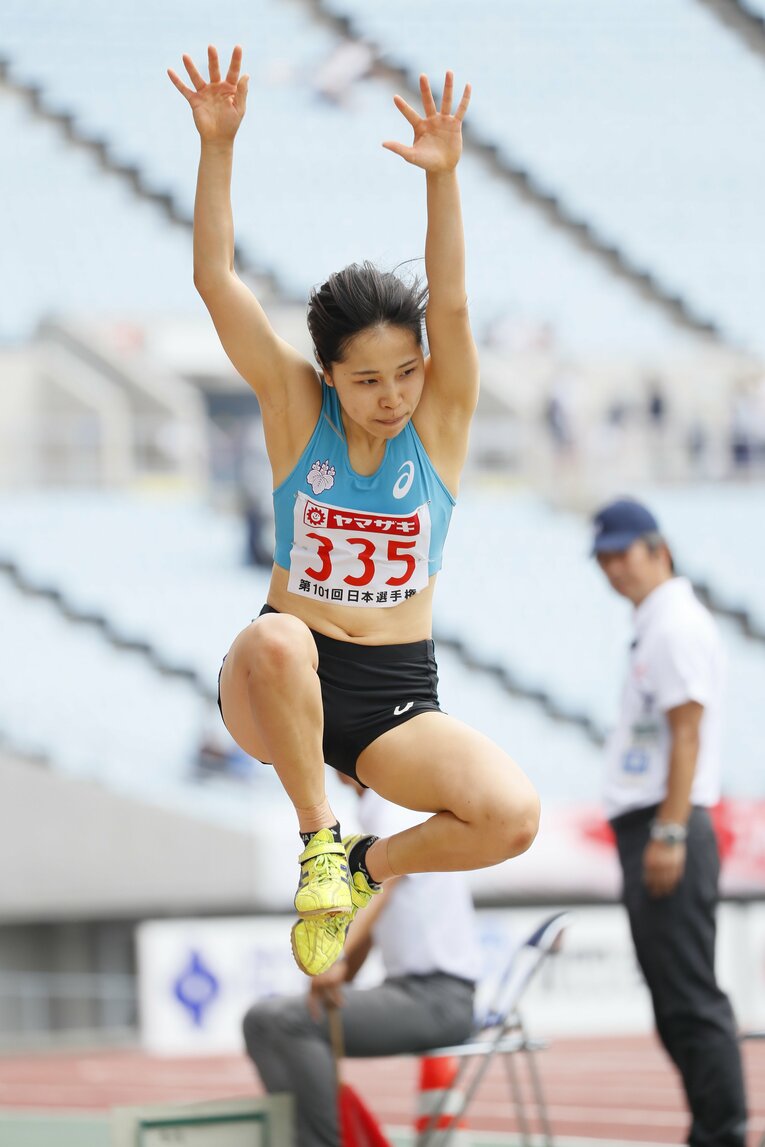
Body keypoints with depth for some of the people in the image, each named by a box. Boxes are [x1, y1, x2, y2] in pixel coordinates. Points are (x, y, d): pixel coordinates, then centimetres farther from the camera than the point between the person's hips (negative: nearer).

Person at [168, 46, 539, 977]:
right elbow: (216, 282, -11)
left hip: (394, 703, 1)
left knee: (513, 816, -26)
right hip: (280, 690, -1)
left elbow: (450, 305, -19)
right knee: (275, 639, -39)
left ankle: (371, 866, 6)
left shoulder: (440, 419, -1)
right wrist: (216, 145, -23)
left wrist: (443, 176, -35)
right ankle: (317, 837, -15)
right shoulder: (296, 410, -2)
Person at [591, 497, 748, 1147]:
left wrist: (669, 834, -22)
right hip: (645, 827, 10)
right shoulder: (651, 626, 19)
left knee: (690, 997, -10)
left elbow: (687, 735, -17)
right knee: (676, 1000, 11)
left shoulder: (678, 624, -11)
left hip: (667, 827, -10)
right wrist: (649, 836, 18)